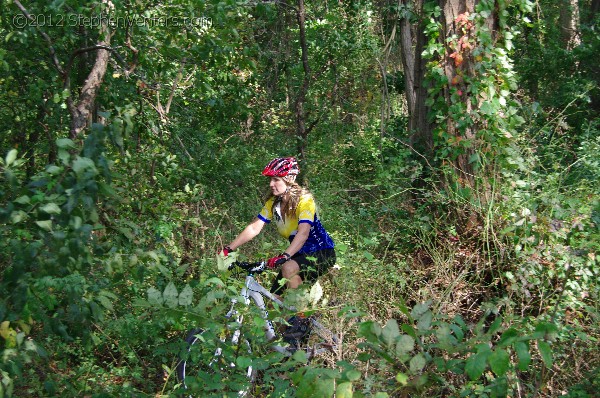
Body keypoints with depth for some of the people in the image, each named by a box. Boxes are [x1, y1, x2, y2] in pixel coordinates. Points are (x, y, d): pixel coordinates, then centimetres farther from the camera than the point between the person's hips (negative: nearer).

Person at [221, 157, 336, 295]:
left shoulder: (304, 199, -21)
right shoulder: (273, 203, -1)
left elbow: (303, 233, -33)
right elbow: (254, 228, -5)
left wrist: (284, 256, -47)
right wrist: (228, 249, -15)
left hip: (323, 253, -7)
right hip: (300, 253, 7)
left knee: (289, 267, -34)